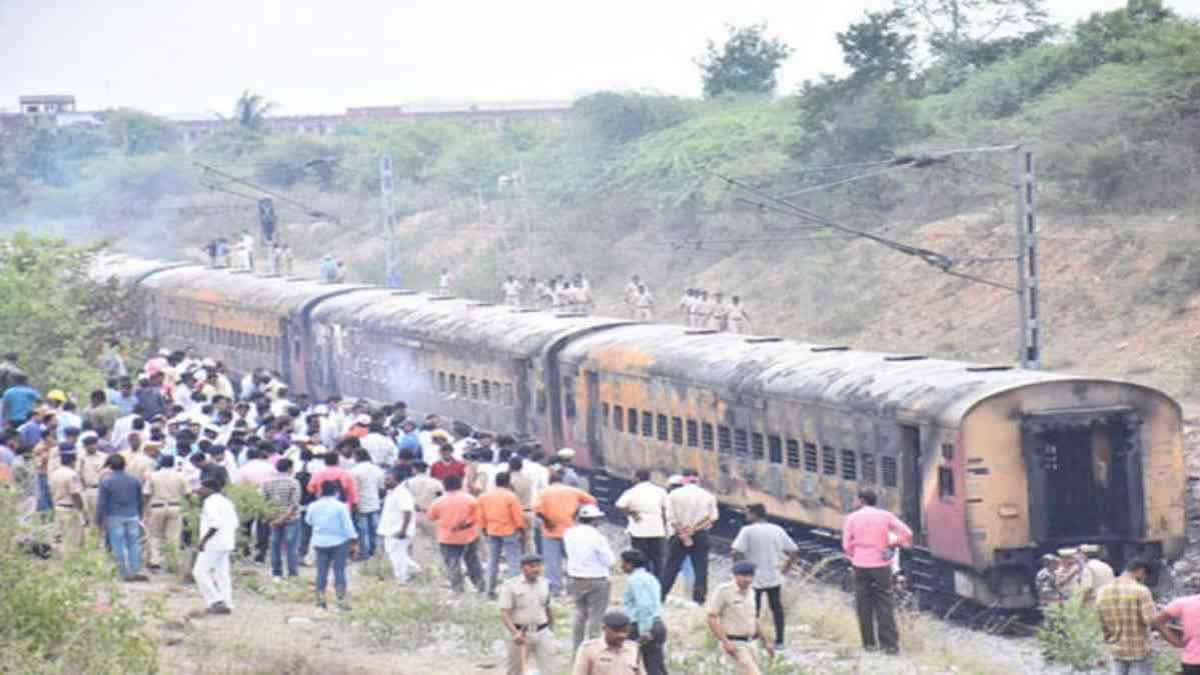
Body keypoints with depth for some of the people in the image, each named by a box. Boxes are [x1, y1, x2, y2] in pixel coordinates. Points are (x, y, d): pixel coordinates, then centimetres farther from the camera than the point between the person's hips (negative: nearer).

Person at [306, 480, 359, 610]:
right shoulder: (340, 506, -11)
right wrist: (353, 542, -3)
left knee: (321, 571, 8)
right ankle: (341, 600, -7)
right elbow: (348, 526, -10)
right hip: (339, 542, -3)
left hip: (320, 543, 3)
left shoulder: (314, 506, -1)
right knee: (339, 571, -2)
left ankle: (320, 599, 7)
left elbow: (309, 520, 16)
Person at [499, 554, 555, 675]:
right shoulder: (510, 586, -8)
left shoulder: (544, 584, 8)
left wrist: (551, 630, 24)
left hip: (542, 633, 3)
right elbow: (504, 613, -13)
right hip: (520, 633, -3)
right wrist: (515, 633, -26)